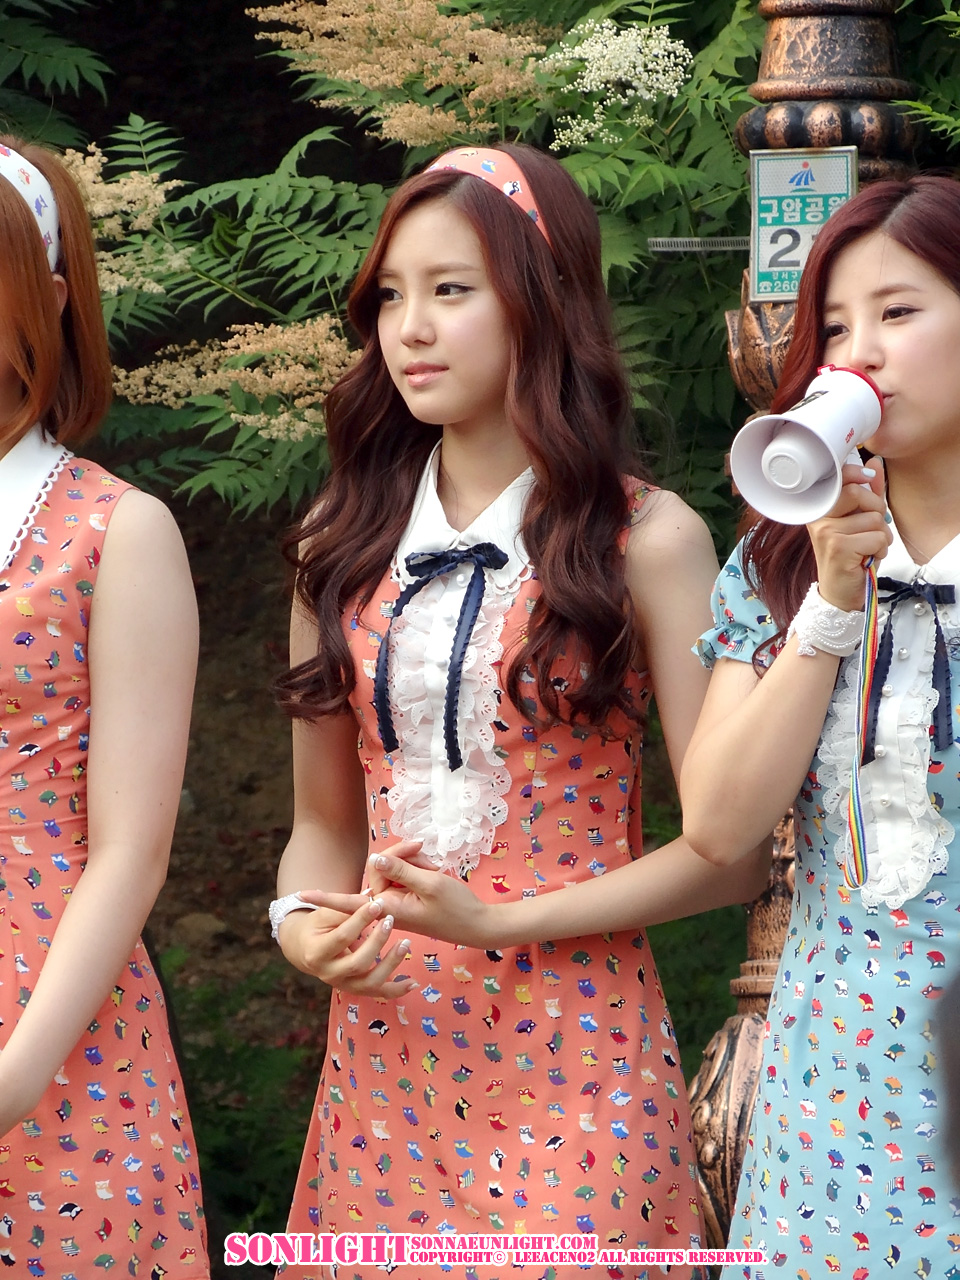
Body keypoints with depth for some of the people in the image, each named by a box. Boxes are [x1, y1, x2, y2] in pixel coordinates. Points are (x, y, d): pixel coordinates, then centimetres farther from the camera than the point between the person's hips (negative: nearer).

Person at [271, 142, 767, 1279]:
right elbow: (325, 819, 13)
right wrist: (305, 925, -8)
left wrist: (501, 920, -15)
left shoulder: (646, 540, -5)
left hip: (572, 1052, -4)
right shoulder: (345, 541, 8)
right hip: (383, 1048, 4)